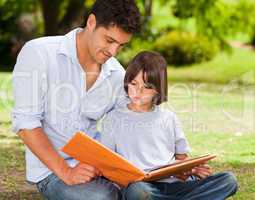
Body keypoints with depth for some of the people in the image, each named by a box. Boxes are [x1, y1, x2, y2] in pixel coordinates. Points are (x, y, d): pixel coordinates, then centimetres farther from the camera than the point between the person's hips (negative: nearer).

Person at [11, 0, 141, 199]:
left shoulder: (118, 75, 4)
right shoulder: (38, 53, -10)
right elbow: (25, 122, -14)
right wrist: (66, 172, -22)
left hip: (98, 165, 5)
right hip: (52, 168, -4)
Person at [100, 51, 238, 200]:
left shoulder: (168, 118, 20)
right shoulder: (114, 119, 13)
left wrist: (194, 170, -1)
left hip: (174, 183, 3)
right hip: (139, 183, -3)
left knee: (228, 180, -21)